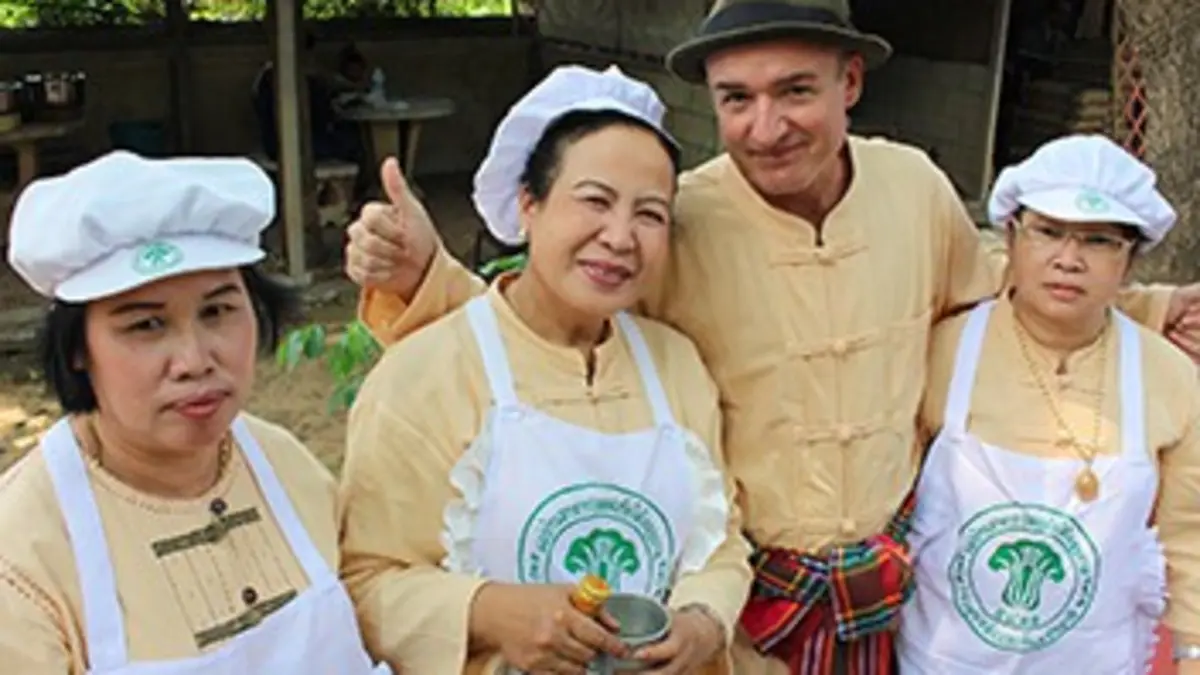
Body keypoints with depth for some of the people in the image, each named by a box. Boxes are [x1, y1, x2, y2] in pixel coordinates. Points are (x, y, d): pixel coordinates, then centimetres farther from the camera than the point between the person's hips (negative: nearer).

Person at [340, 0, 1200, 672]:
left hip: (891, 576, 4)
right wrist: (422, 277, -29)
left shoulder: (915, 185, -7)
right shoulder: (670, 226, -19)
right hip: (731, 591, -3)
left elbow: (995, 296, 13)